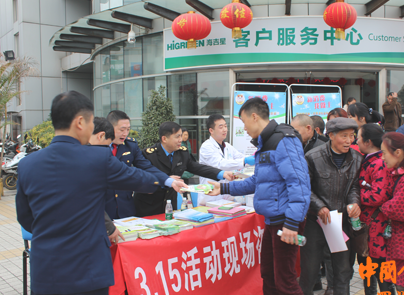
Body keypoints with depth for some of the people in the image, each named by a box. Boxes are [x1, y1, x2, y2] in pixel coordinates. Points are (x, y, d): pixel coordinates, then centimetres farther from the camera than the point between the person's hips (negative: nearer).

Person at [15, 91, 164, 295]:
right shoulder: (99, 158, -15)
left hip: (43, 275, 4)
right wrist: (155, 181, 24)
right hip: (87, 274, -3)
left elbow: (25, 220, 6)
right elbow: (137, 179, 2)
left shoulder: (26, 165, -5)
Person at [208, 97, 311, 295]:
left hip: (285, 221, -10)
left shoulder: (284, 140, -16)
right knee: (268, 275, 19)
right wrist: (224, 188, 22)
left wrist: (292, 222, -28)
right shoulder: (264, 144, 16)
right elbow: (257, 181, 24)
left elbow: (298, 182, -24)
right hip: (272, 220, 10)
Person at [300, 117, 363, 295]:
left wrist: (355, 202, -8)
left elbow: (354, 185, 11)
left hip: (342, 220, 4)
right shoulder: (313, 157, -12)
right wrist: (319, 207, -16)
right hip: (316, 220, -3)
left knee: (343, 270, 13)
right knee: (309, 268, 7)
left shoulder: (356, 158, 1)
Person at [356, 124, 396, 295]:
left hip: (376, 230, -10)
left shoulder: (380, 164, -20)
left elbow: (377, 197, -26)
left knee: (382, 278, 3)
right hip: (364, 226, 10)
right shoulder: (367, 161, 11)